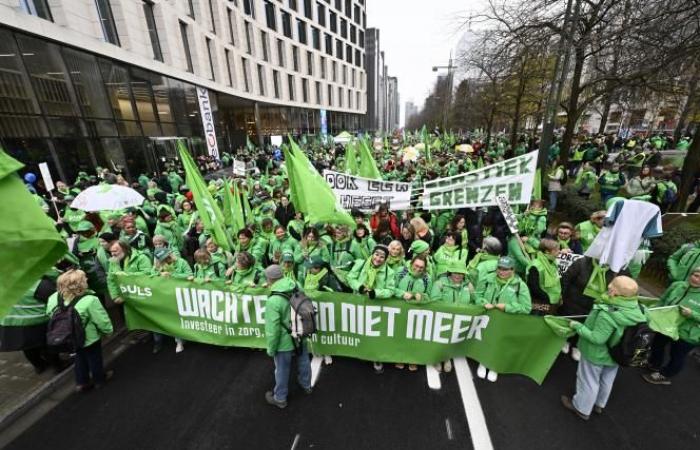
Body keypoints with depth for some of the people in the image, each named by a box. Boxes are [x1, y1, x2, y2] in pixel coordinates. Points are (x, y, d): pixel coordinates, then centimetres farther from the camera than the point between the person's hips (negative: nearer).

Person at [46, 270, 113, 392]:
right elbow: (102, 320, -23)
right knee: (94, 359, 18)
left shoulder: (53, 298, -14)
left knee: (79, 358, 27)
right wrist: (108, 330, -2)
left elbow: (49, 315, 2)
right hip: (89, 338, -5)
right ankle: (100, 379, 39)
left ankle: (81, 382, 41)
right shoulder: (90, 300, -33)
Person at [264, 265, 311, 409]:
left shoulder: (273, 301, -31)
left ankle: (280, 398, 42)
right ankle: (306, 385, 53)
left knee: (282, 370, 19)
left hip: (285, 342, -6)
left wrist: (271, 348, -7)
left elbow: (272, 329, -24)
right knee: (303, 362, 28)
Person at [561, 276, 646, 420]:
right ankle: (599, 405, 51)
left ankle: (581, 408, 36)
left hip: (596, 355, -7)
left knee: (588, 382, 16)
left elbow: (597, 338, -31)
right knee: (606, 381, 28)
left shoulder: (608, 314, -39)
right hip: (614, 354, 7)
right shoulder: (636, 310, -15)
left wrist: (578, 326, -21)